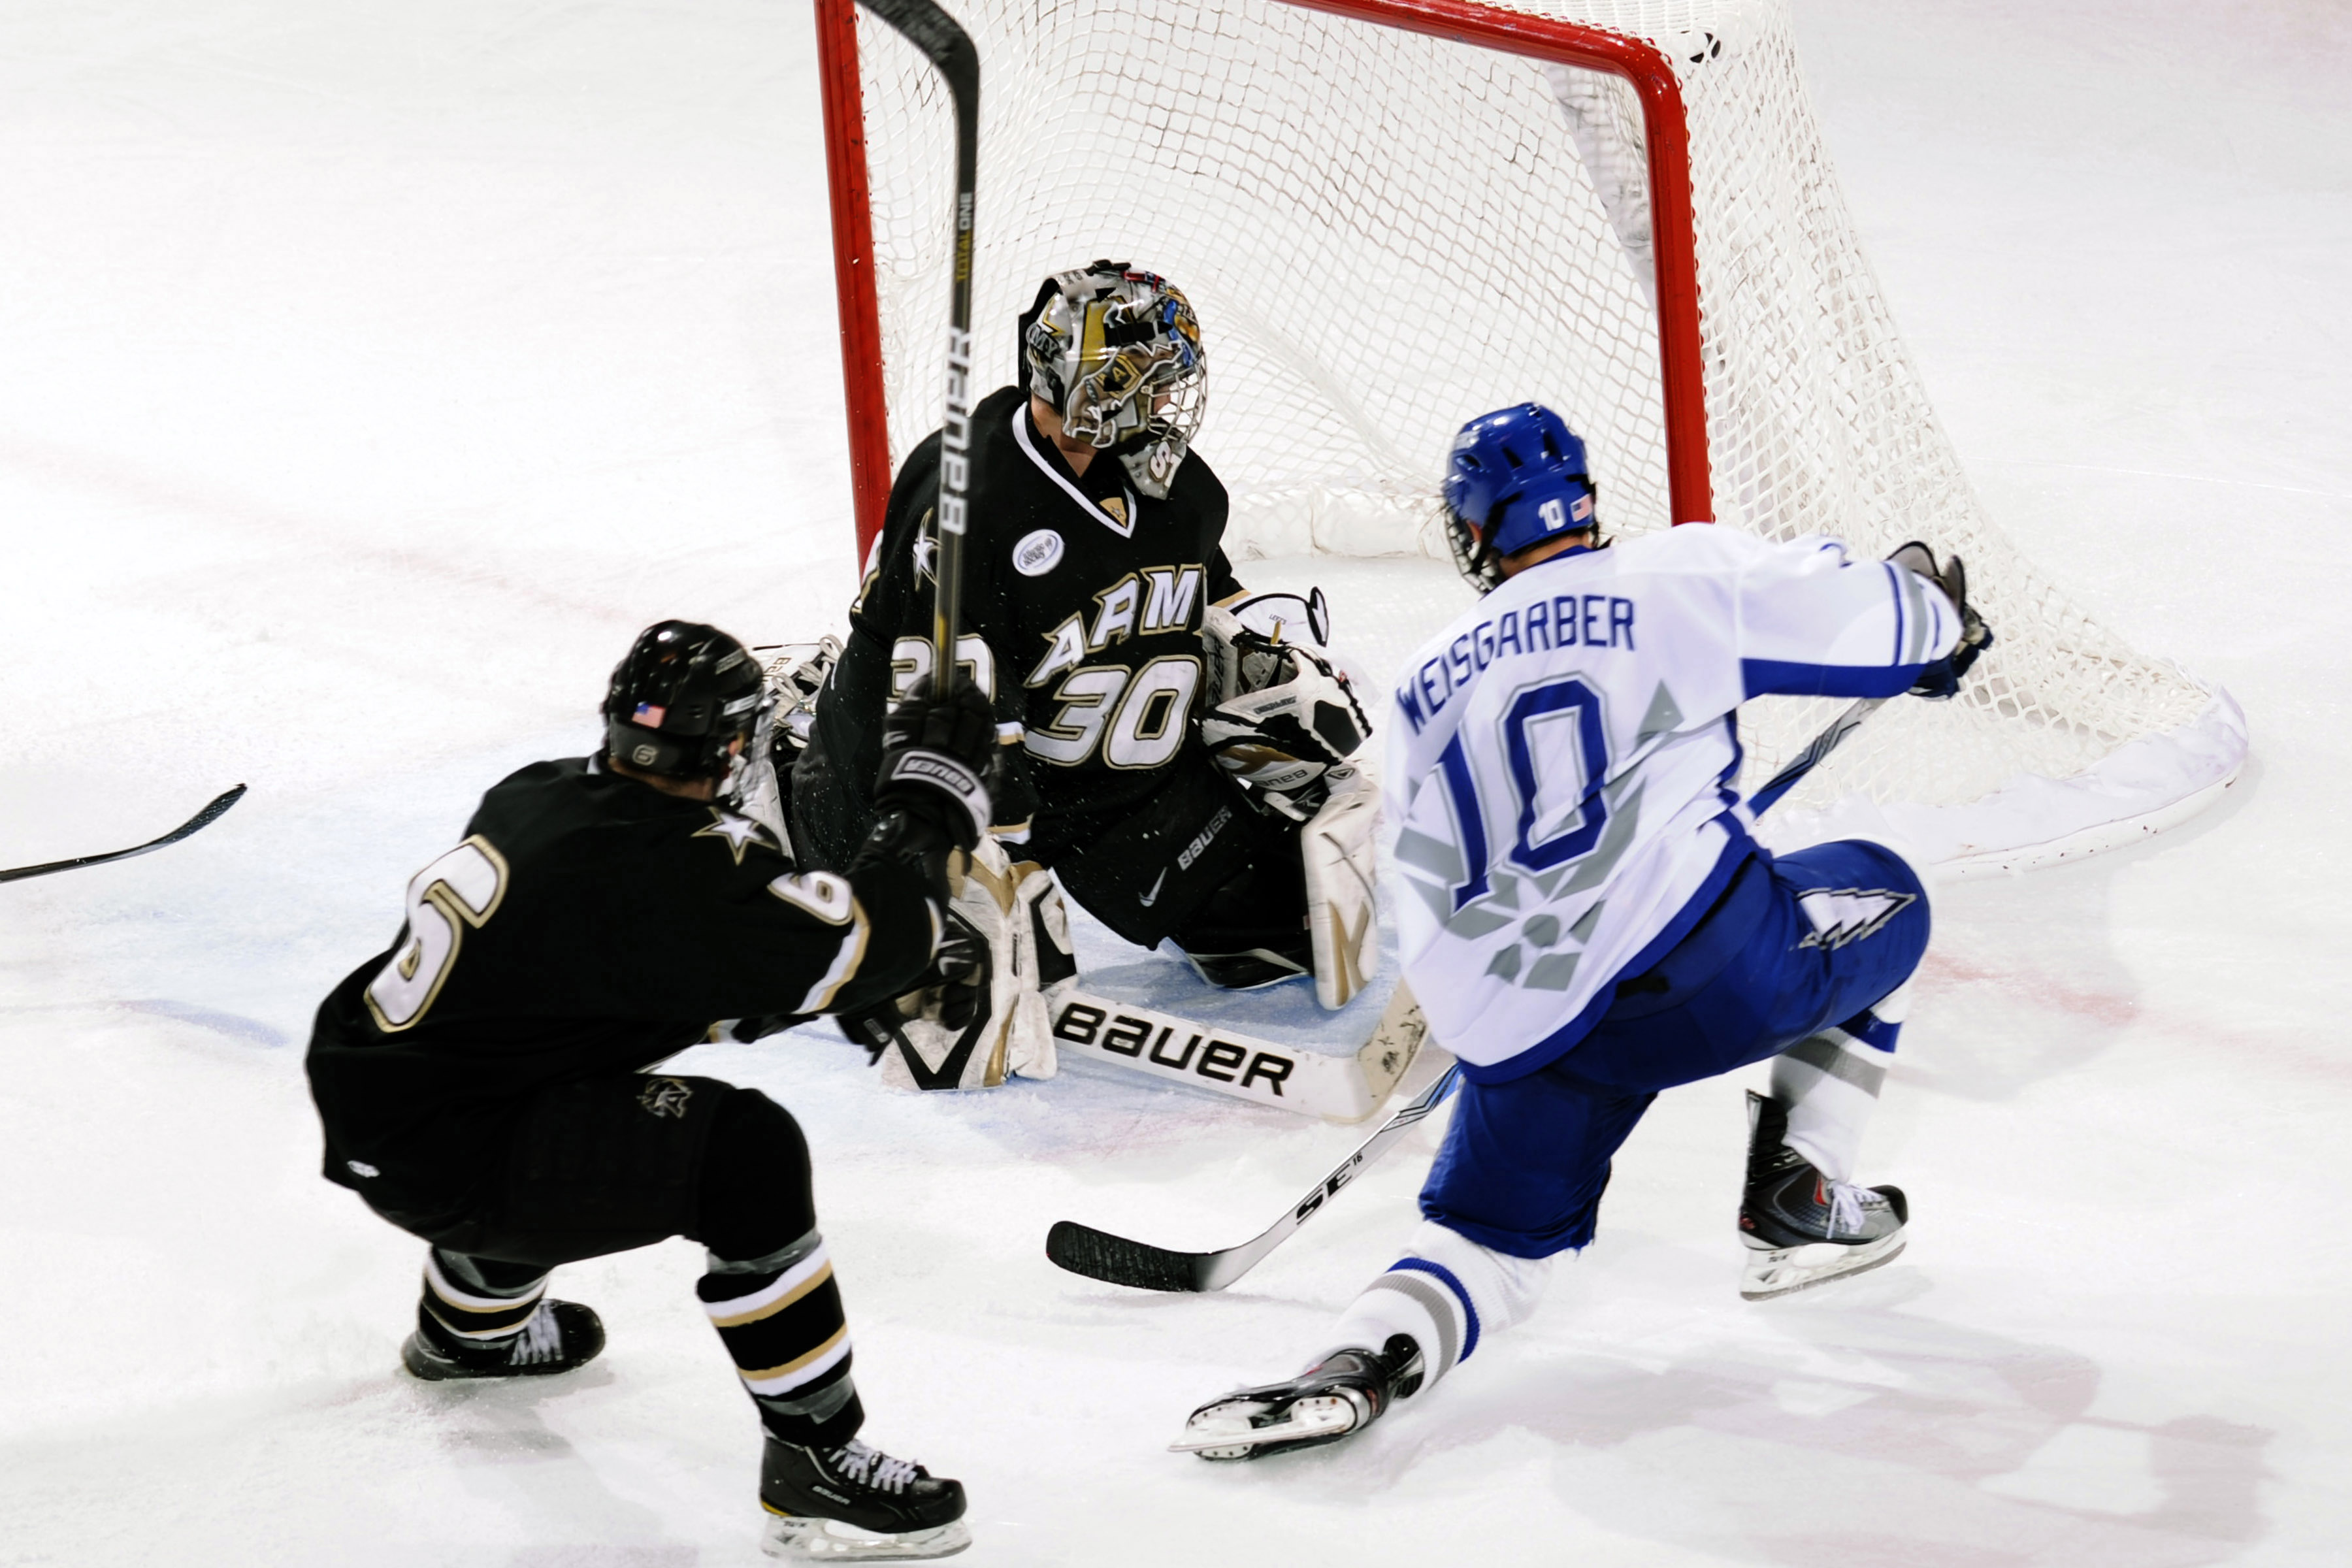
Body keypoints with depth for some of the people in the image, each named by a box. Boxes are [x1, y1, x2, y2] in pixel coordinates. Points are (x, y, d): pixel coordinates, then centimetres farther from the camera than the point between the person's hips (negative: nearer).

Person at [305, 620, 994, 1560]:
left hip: (363, 1104, 9)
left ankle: (471, 1326, 58)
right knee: (745, 1149, -19)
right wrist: (928, 790, -6)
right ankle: (814, 1465, -13)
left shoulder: (540, 795, 7)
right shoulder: (678, 864, -20)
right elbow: (868, 938, -20)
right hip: (436, 1161, -9)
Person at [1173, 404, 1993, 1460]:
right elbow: (1854, 620, 5)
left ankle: (1352, 1368, -11)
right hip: (1695, 963, -4)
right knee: (1880, 901, 25)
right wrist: (1936, 613, 28)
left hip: (1516, 1032, 4)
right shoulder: (1675, 579, 8)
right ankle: (1795, 1197, 18)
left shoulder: (1428, 688, 22)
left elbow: (1425, 902, 28)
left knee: (1494, 1231, 20)